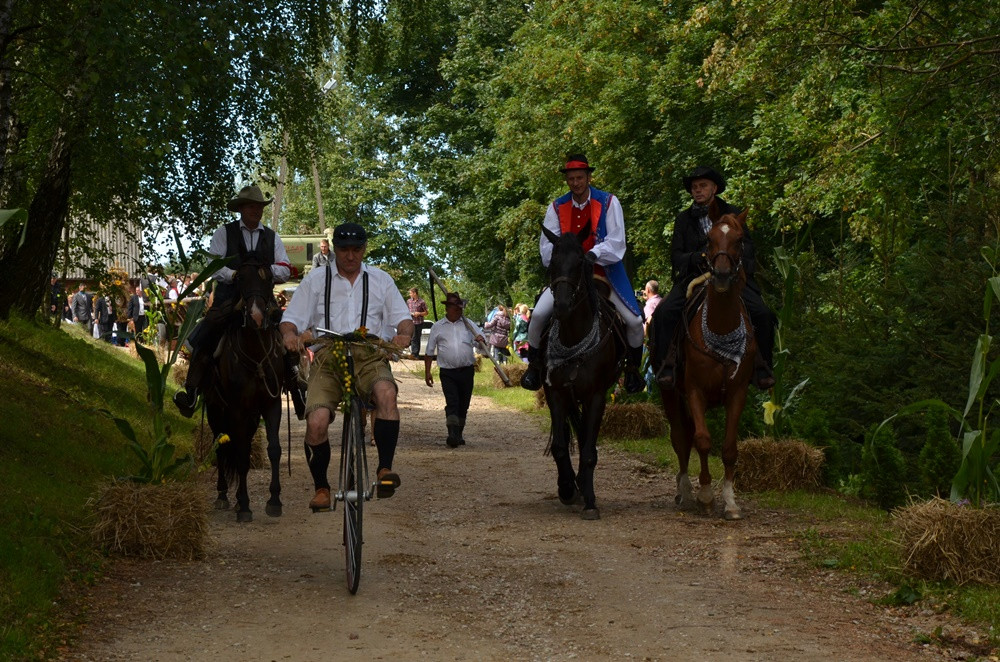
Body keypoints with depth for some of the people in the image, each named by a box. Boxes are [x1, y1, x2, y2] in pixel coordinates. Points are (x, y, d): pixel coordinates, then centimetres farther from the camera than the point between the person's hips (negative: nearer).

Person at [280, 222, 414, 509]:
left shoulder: (380, 280, 15)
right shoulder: (315, 280, 12)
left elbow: (403, 318, 11)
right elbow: (291, 319, 9)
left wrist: (404, 333, -14)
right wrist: (290, 335, -15)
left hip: (369, 357, 0)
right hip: (327, 358, 0)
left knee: (386, 392, -35)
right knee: (316, 421, -22)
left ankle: (385, 469, -29)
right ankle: (321, 487, 0)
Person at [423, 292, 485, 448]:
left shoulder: (468, 324, 11)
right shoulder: (438, 327, 7)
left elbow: (482, 337, 10)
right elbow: (429, 352, 11)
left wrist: (481, 339, -16)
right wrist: (427, 372, 6)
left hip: (467, 371, 3)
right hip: (447, 372, -3)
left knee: (463, 405, 10)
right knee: (452, 403, -16)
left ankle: (459, 434, 24)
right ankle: (452, 435, -23)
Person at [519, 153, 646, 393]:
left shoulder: (608, 202, -4)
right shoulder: (557, 207, 3)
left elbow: (616, 241, -13)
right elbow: (546, 244, 0)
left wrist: (592, 255, -29)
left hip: (604, 271, -1)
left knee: (634, 320, -11)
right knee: (539, 314, -18)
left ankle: (632, 367, 15)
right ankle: (534, 363, 5)